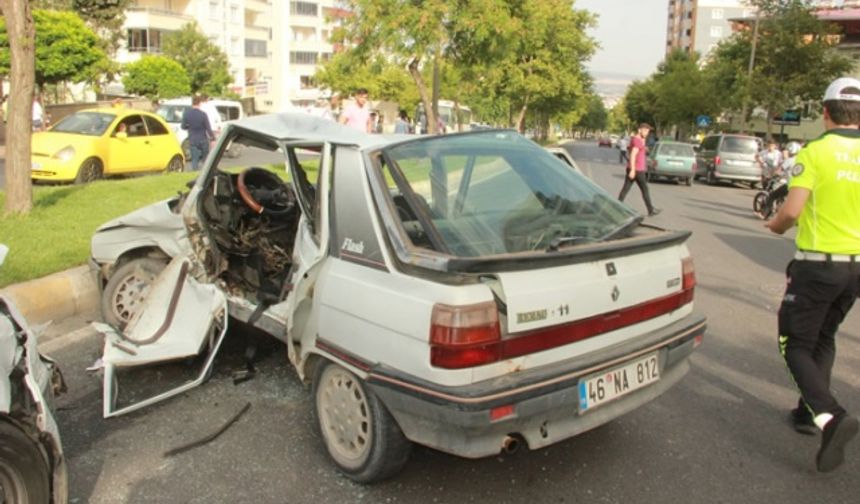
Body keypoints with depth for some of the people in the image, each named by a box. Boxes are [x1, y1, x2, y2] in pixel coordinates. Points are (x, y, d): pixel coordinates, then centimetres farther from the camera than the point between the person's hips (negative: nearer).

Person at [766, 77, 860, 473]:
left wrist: (776, 225, 2)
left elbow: (792, 209, -19)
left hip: (818, 264, -6)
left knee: (796, 344, 2)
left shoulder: (815, 152, -13)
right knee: (824, 339, 23)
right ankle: (810, 412, 29)